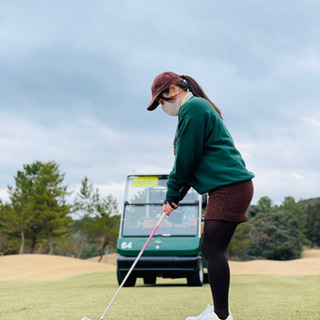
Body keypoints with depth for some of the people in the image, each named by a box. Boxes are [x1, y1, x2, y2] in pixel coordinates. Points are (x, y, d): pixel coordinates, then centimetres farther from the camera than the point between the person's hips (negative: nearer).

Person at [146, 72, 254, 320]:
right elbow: (190, 159, 22)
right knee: (211, 250, 10)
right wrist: (175, 197, 15)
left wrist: (172, 194, 1)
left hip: (229, 187, -10)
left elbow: (187, 159, -12)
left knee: (212, 249, -13)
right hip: (230, 187, 10)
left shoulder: (192, 108, -9)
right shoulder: (198, 107, 23)